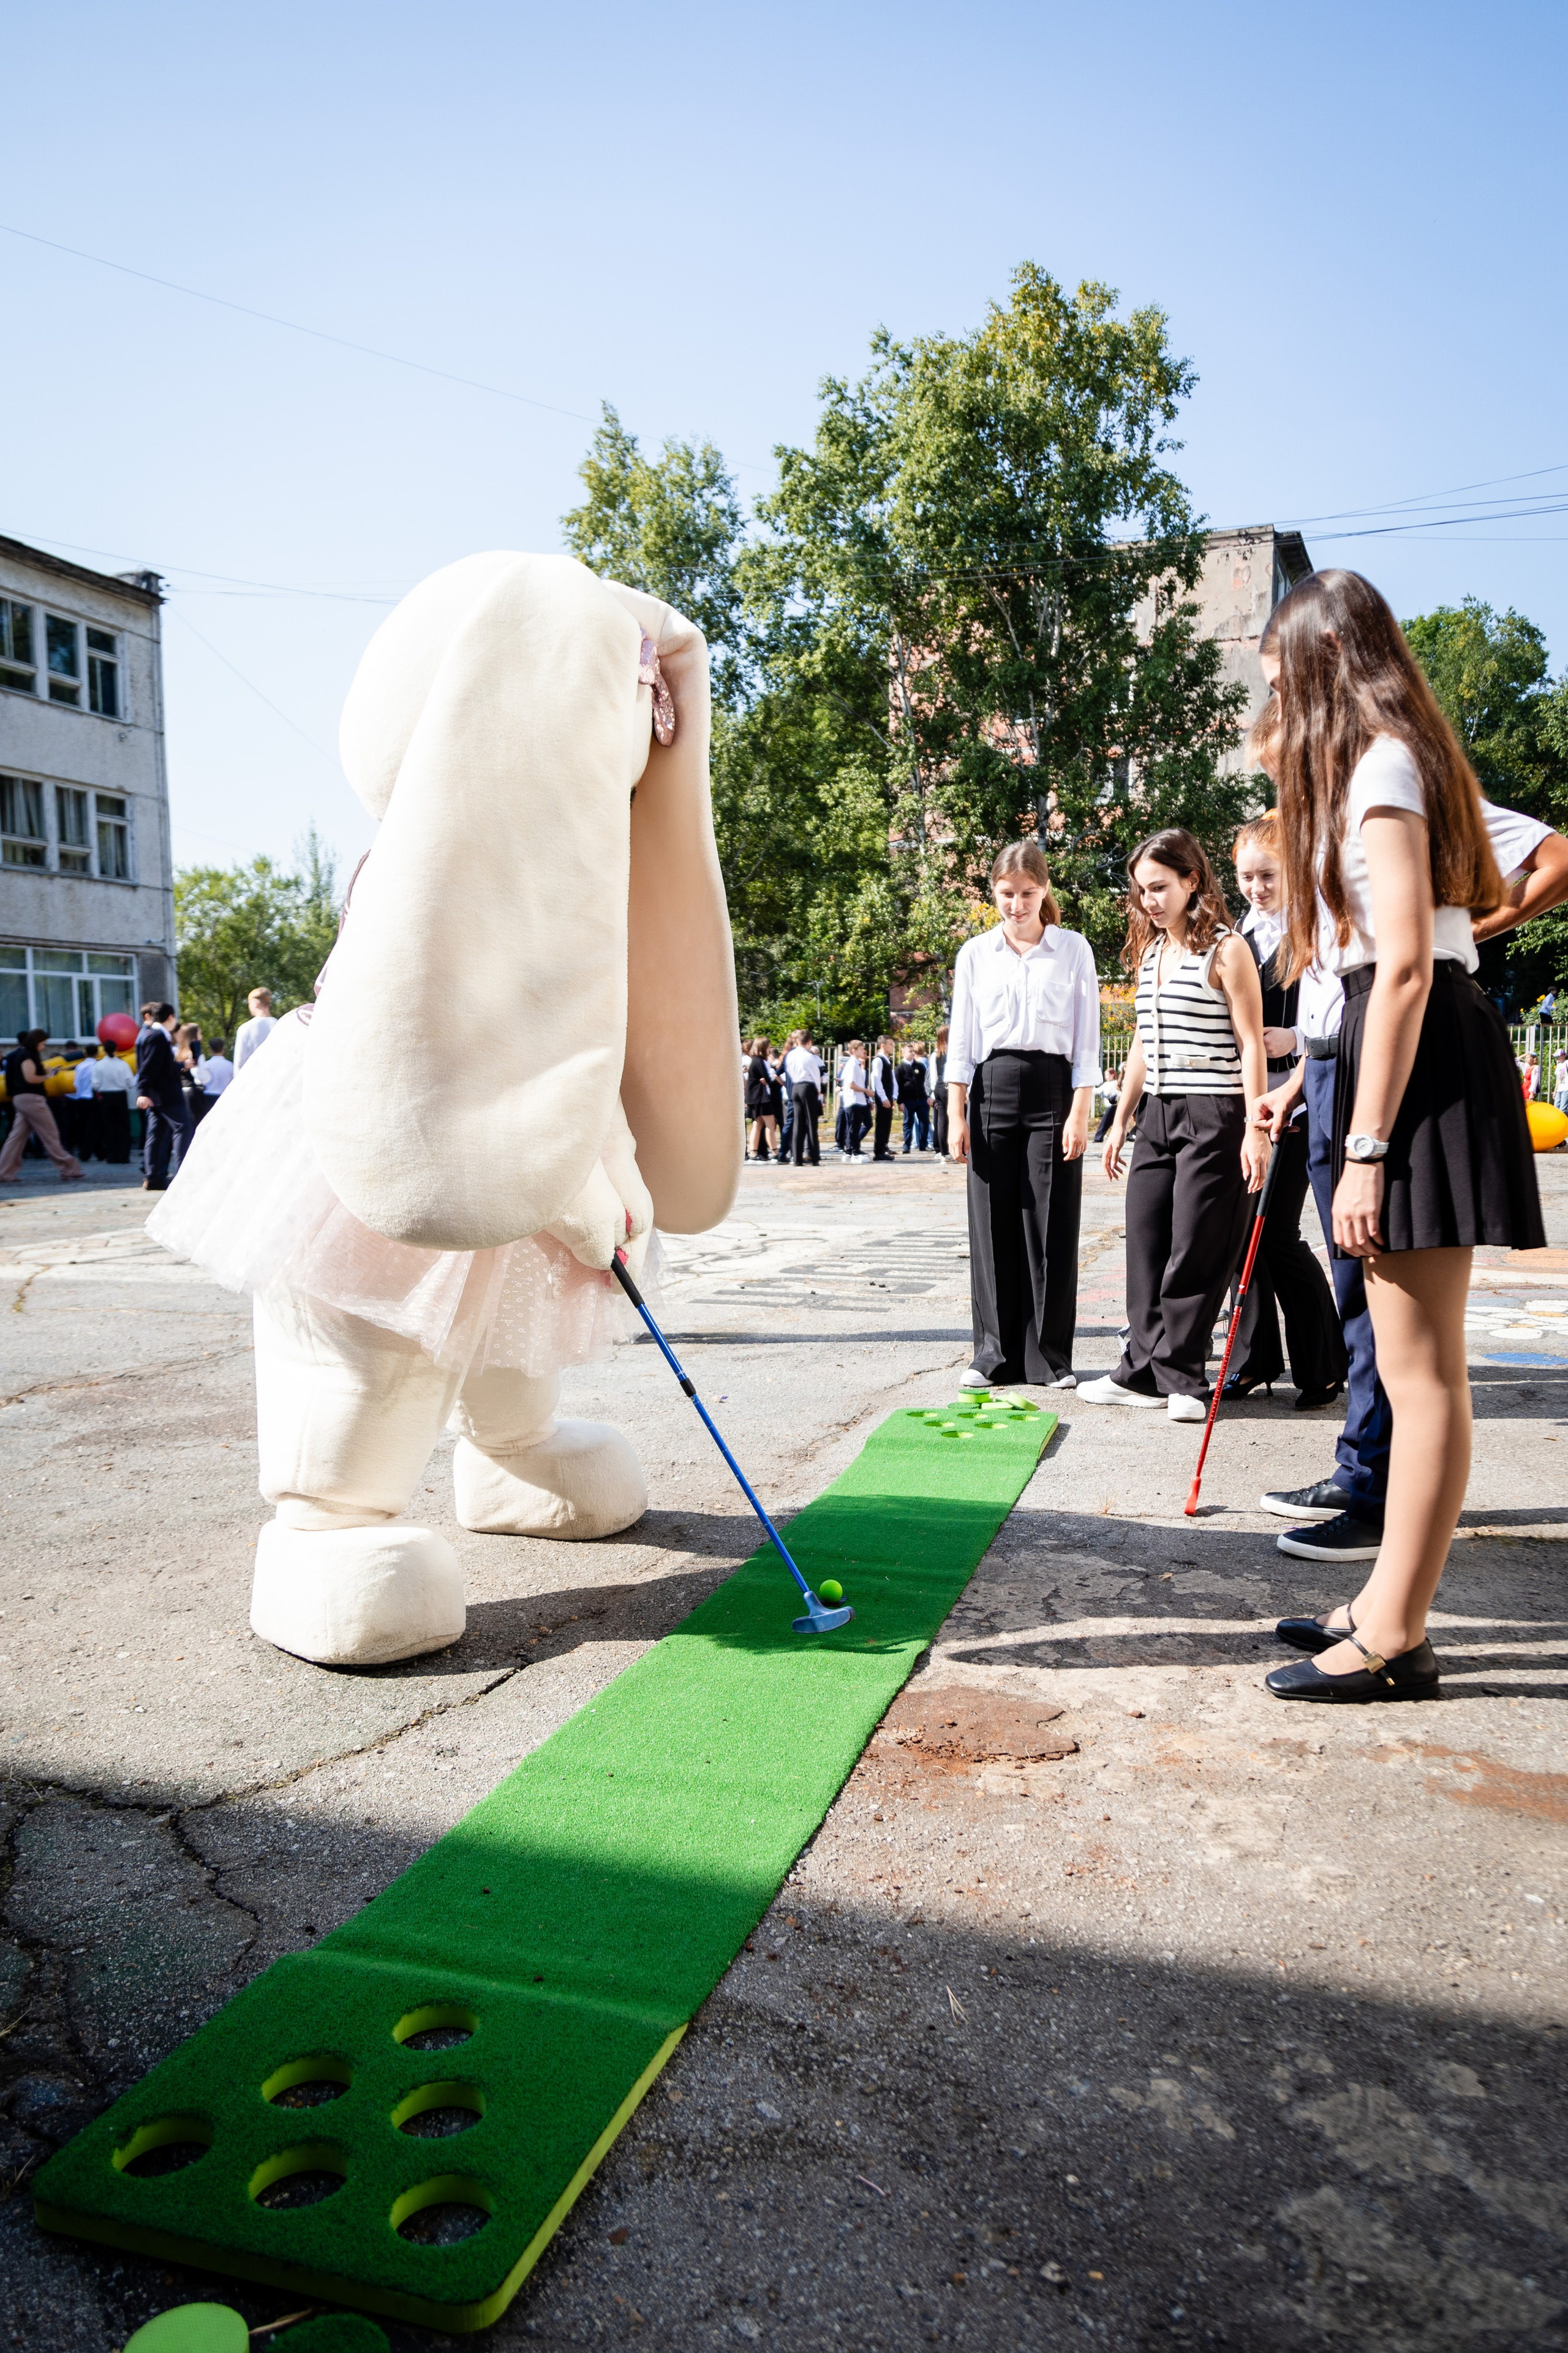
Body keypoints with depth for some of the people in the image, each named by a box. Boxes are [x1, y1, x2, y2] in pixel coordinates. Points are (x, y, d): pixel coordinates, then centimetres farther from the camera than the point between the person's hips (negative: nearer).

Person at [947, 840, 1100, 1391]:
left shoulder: (1074, 950, 5)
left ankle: (1050, 1357, 9)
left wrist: (1080, 1112, -6)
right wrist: (956, 1114, 1)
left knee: (1050, 1225, -2)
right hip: (991, 1087, 2)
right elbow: (961, 1039, 9)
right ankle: (996, 1355, 11)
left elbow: (1087, 1040, 2)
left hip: (1052, 1087, -2)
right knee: (993, 1223, 2)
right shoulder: (975, 953, 10)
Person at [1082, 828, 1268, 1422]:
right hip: (1157, 1113, 7)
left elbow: (1251, 1043, -10)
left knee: (1194, 1251, -3)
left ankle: (1182, 1378, 8)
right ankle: (1143, 1373, 16)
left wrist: (1255, 1128, -16)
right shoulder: (1149, 954, 14)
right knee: (1145, 1246, 7)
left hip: (1213, 1113, -7)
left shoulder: (1226, 950, -7)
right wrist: (1120, 1121, 17)